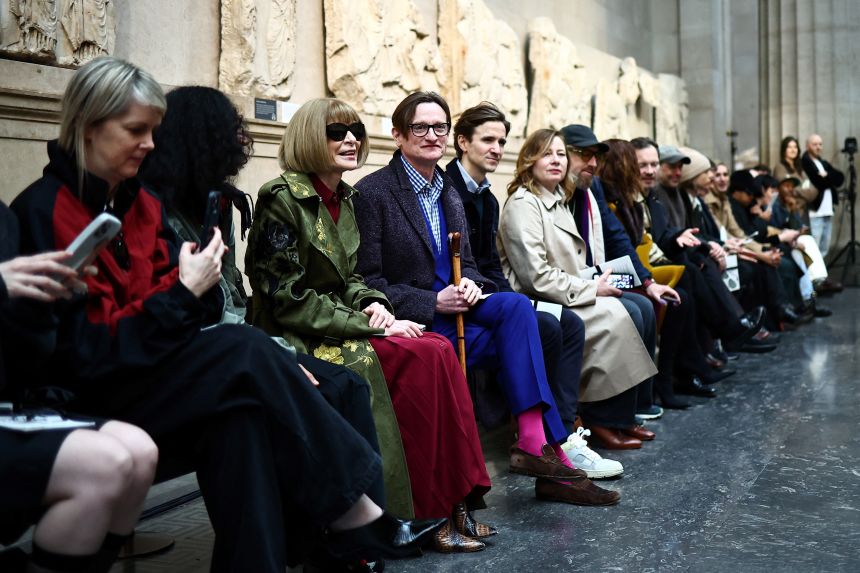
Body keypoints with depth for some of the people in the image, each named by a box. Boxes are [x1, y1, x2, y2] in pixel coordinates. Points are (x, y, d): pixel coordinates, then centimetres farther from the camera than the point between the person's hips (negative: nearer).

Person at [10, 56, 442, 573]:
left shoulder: (141, 203, 11)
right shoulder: (44, 212, -13)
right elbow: (83, 351, -18)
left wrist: (199, 286, -17)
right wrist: (184, 293, -20)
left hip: (151, 370, 7)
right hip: (88, 399, -7)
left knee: (238, 412, -26)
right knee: (248, 355, -24)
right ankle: (354, 516, -17)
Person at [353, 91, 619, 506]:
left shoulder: (448, 192, 15)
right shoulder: (372, 193, -7)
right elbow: (367, 281, -11)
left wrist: (471, 285, -5)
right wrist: (433, 302, -19)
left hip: (450, 306, 7)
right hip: (413, 322, -6)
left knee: (516, 305, -22)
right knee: (518, 340, -22)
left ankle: (534, 442, -23)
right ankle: (540, 445, -18)